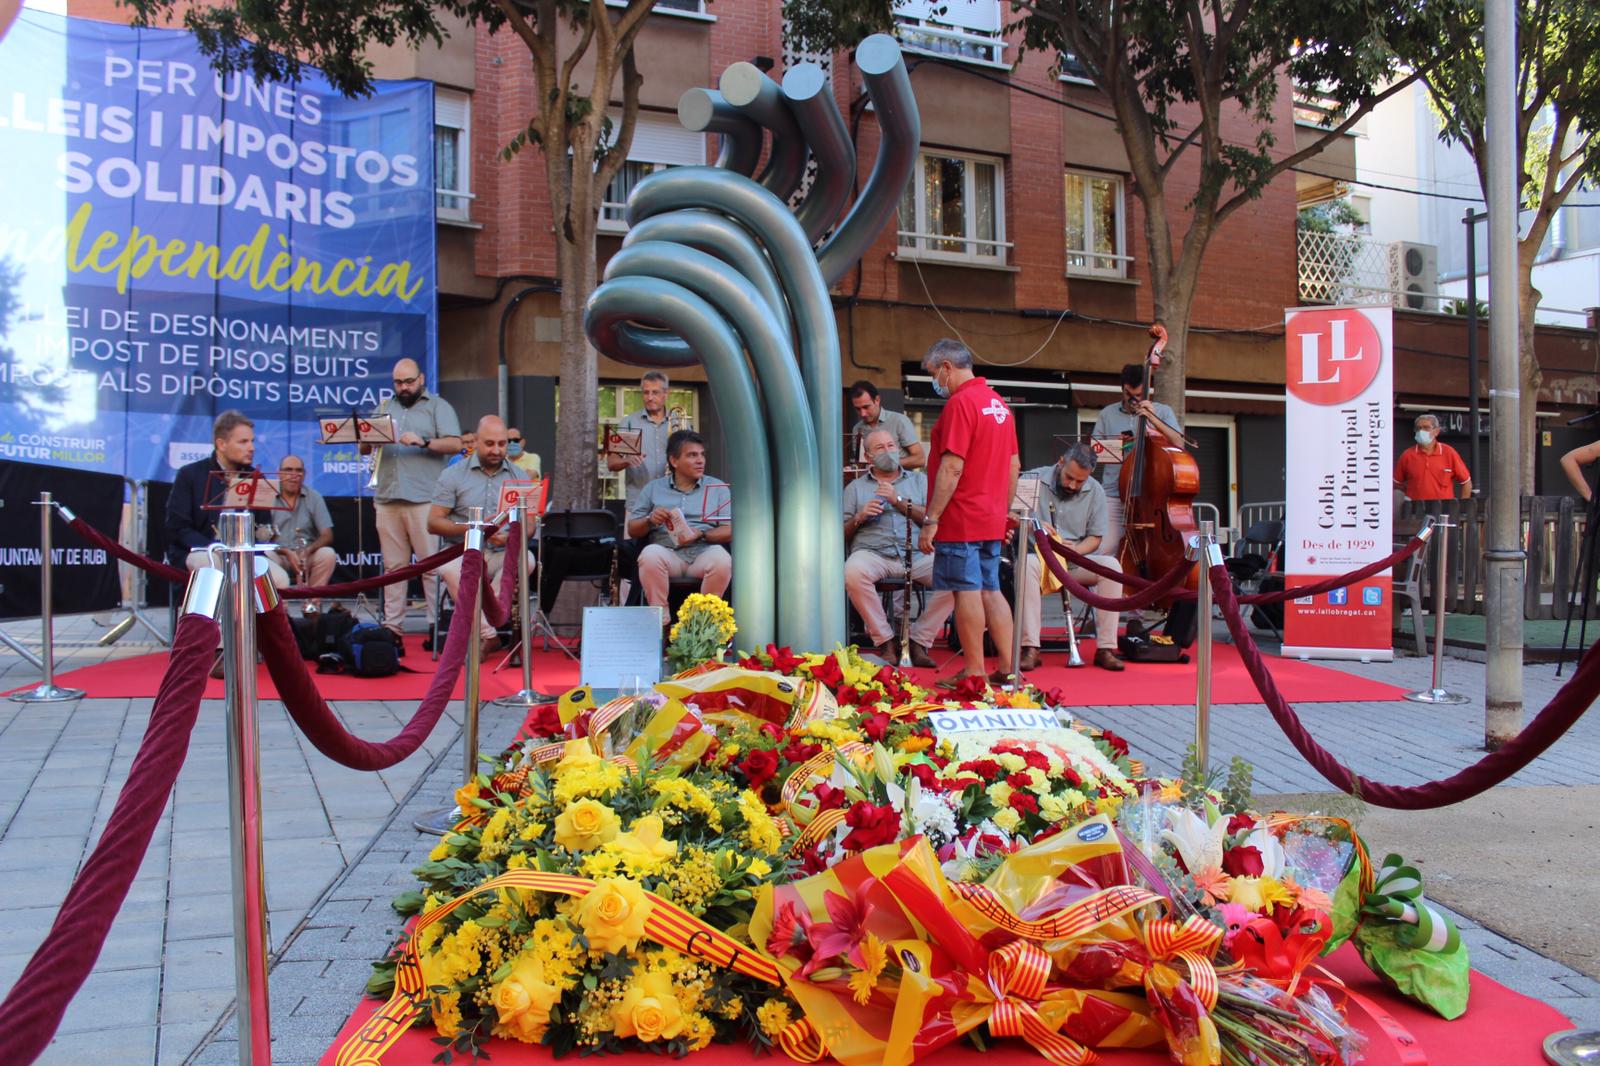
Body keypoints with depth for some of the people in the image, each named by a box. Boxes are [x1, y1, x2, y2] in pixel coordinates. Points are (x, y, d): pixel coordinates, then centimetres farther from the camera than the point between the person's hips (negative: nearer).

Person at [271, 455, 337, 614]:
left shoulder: (314, 497, 5)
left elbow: (327, 535, -2)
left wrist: (307, 550, -21)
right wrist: (287, 553, -23)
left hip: (308, 555, 1)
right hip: (279, 554, -1)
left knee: (328, 554, -29)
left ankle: (312, 602, -17)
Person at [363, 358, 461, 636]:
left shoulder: (438, 406, 8)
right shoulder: (385, 408, 22)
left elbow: (455, 444, -4)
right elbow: (363, 449, 18)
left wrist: (423, 442, -18)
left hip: (424, 499, -4)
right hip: (388, 498, 5)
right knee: (393, 566, 5)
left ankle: (438, 622, -5)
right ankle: (393, 623, 9)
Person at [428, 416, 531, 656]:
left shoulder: (518, 477, 13)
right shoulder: (454, 475, 7)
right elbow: (433, 523, 0)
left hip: (504, 554, 1)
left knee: (525, 560, -33)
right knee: (450, 569, -36)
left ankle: (480, 629, -26)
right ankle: (488, 635, -27)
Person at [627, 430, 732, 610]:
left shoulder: (718, 488, 16)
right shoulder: (653, 488, 18)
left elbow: (730, 531, 5)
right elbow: (632, 530, 16)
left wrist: (701, 534, -12)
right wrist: (650, 520, -6)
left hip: (704, 553, 0)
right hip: (668, 553, 0)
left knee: (721, 558, -34)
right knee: (650, 554, -33)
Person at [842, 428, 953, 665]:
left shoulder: (919, 480, 22)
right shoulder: (855, 488, 22)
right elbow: (842, 535, 16)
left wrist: (899, 501, -2)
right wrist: (859, 518, -4)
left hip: (916, 554, 1)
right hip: (872, 554, -1)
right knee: (853, 572, -37)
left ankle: (919, 641, -14)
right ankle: (885, 641, -19)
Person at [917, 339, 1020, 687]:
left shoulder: (960, 402, -14)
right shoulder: (999, 403, 15)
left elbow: (952, 467, -20)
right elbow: (1014, 465, 17)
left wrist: (931, 520, -18)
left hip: (961, 518, -9)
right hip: (992, 520, 9)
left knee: (967, 591, -2)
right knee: (990, 590, 12)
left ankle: (974, 671, 3)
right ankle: (1009, 668, 14)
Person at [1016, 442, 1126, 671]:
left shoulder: (1095, 491, 5)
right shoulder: (1033, 479, -3)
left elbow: (1095, 538, 5)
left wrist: (1073, 551, -16)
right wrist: (1033, 525, -20)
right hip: (1040, 556, -2)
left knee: (1111, 566, -27)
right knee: (1027, 564, -38)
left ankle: (1105, 648, -22)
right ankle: (1030, 649, -37)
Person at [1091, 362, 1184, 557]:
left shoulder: (1162, 412, 11)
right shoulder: (1108, 413, 14)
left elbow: (1178, 444, -3)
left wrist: (1153, 418, -12)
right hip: (1113, 495, 1)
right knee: (1105, 551, -10)